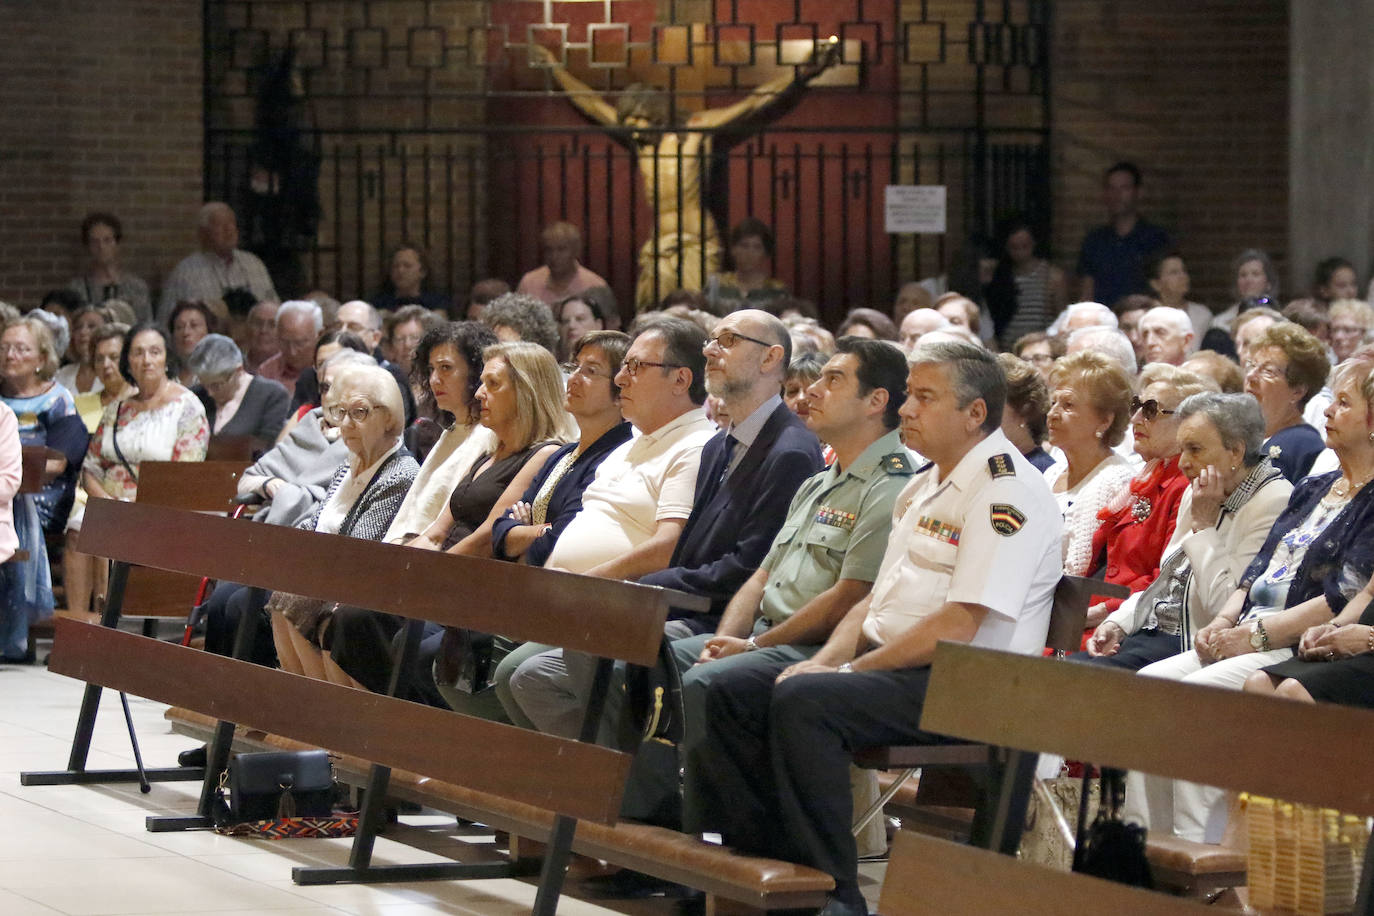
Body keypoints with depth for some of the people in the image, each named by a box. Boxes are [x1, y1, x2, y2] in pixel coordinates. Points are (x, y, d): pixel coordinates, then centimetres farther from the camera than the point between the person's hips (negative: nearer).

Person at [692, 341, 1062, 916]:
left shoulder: (1006, 491, -13)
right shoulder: (925, 485, 20)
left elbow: (958, 626, -20)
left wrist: (852, 669, -15)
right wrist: (826, 660, 3)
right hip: (892, 668, 10)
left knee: (803, 703, -30)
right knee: (732, 692, -1)